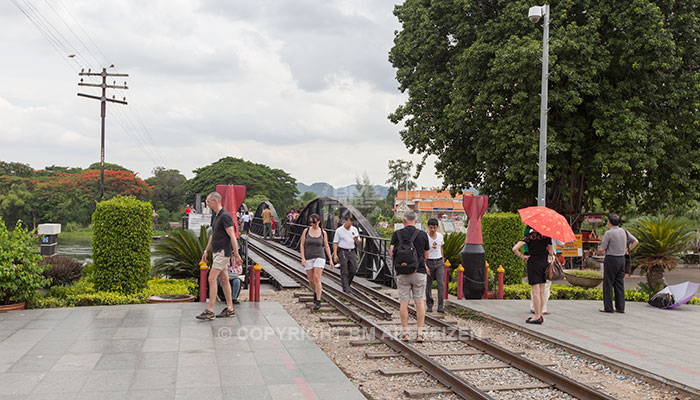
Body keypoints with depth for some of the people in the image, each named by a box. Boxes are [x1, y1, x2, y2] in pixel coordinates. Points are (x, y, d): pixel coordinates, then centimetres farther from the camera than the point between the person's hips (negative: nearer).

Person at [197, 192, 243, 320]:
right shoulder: (214, 216, 13)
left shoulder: (225, 216, -17)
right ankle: (230, 308, 17)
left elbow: (232, 236, -19)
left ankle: (210, 311, -11)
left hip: (223, 252, -10)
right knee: (224, 279, 11)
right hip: (216, 252, 10)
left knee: (212, 279, -12)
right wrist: (206, 251, 21)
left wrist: (236, 254, -19)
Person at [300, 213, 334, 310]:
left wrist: (331, 260, 3)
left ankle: (318, 302, -13)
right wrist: (303, 258, -11)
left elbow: (327, 247, 6)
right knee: (311, 280, 9)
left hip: (319, 258, -2)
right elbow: (302, 245, -1)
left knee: (317, 279, -16)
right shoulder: (306, 231, -1)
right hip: (308, 258, 2)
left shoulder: (323, 233, -1)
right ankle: (316, 293, 41)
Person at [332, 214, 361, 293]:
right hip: (343, 252, -4)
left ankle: (347, 284, 23)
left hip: (352, 252, 4)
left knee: (353, 270, 2)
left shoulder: (354, 229, 8)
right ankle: (346, 288, -1)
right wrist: (335, 255, -10)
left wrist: (357, 239, -13)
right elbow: (335, 243, -2)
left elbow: (358, 242, 11)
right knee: (344, 271, -4)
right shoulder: (339, 230, -2)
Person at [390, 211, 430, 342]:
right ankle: (420, 333, 2)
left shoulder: (397, 234, 0)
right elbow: (426, 255, 7)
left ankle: (404, 332, 6)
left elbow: (391, 253, -4)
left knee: (403, 302, 5)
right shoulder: (423, 235, 1)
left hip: (402, 273, 0)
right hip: (419, 272, 0)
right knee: (420, 302, 4)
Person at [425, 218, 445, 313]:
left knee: (441, 284, -9)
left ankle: (440, 307, -9)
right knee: (428, 285, 5)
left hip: (439, 262, 3)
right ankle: (429, 305, 23)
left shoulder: (440, 236, 4)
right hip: (429, 262, -3)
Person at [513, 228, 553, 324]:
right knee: (541, 291, 10)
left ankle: (537, 317, -5)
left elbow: (515, 249, -16)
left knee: (535, 291, -5)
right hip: (544, 263, 5)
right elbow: (551, 252, 10)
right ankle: (540, 315, 14)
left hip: (533, 263, -5)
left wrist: (522, 256, -2)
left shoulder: (530, 236, -7)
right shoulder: (547, 236, 4)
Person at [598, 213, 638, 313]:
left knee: (608, 283, 0)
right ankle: (620, 307, 8)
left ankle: (608, 307, 0)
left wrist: (599, 248, 9)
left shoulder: (608, 233, -14)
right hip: (622, 259, 6)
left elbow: (602, 249, -12)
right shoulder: (624, 231, 5)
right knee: (619, 283, 9)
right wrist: (628, 250, 17)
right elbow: (635, 241, 11)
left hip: (611, 260, -6)